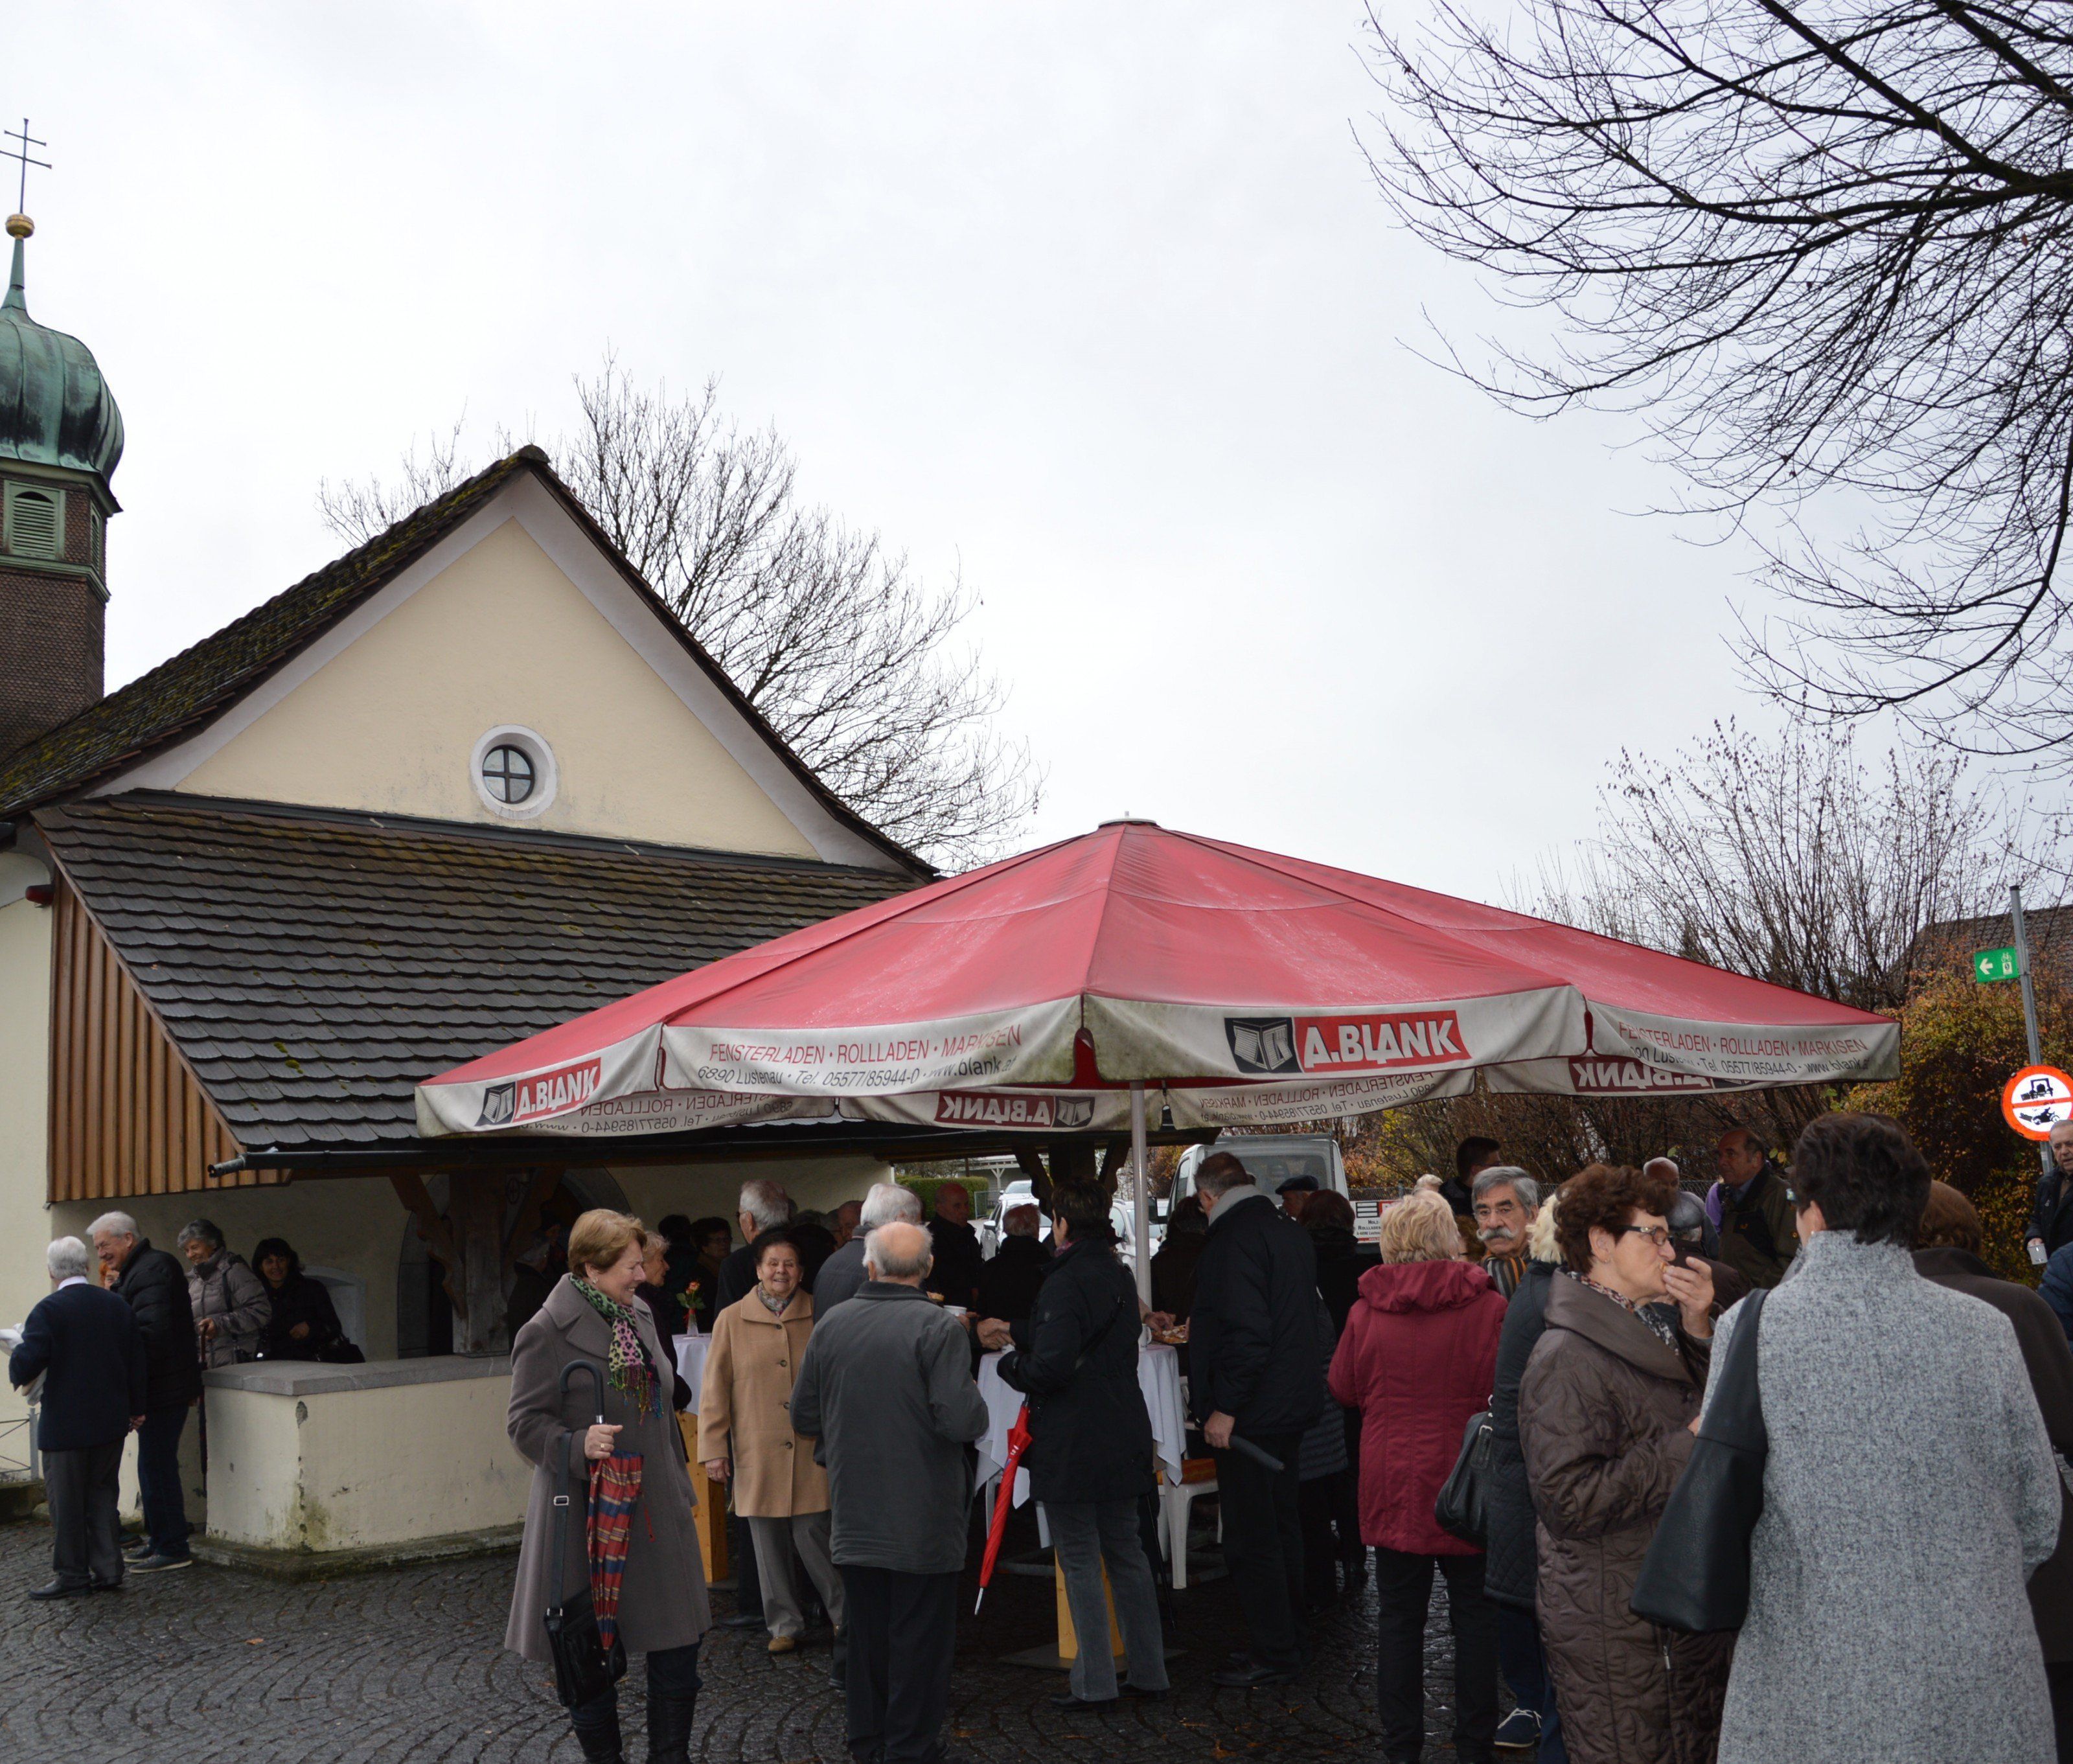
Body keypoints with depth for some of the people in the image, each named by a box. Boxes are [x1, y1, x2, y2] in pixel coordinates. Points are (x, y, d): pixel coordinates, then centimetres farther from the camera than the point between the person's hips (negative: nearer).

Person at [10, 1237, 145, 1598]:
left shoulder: (49, 1310, -15)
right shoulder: (117, 1306, 3)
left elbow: (25, 1367, -19)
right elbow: (136, 1362, 8)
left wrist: (16, 1357, 5)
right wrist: (136, 1408, 18)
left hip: (65, 1426, -5)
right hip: (111, 1423, 5)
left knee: (66, 1501, 6)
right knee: (101, 1495, 14)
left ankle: (72, 1575, 13)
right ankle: (107, 1571, 16)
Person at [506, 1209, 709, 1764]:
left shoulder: (640, 1316, 12)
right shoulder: (546, 1333, -11)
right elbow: (525, 1423, -12)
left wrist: (682, 1486, 20)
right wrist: (579, 1446, -29)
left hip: (656, 1509, 7)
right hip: (589, 1514, -6)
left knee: (678, 1641, 7)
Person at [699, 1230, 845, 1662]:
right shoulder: (732, 1320, 4)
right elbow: (716, 1389, 6)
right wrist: (714, 1447, 2)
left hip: (811, 1451, -1)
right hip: (756, 1452, 1)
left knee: (813, 1534, -4)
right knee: (768, 1543, 7)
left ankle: (844, 1614, 15)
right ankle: (785, 1623, 22)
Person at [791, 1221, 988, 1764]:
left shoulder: (830, 1325, 0)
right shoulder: (938, 1328, -15)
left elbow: (803, 1417, 7)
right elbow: (961, 1421, -23)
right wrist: (976, 1403, -1)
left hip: (855, 1514, 5)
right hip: (923, 1516, -5)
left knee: (865, 1634, 17)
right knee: (921, 1638, 6)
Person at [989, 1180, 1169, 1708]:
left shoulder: (1065, 1283, -19)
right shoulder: (1119, 1276, 9)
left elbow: (1051, 1364, -26)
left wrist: (1011, 1364, -5)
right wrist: (1012, 1329, 35)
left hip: (1071, 1446, -8)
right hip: (1122, 1440, 8)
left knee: (1080, 1562, 2)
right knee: (1126, 1554, 16)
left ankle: (1095, 1684, 7)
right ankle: (1149, 1672, 22)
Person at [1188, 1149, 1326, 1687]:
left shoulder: (1235, 1238, -19)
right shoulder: (1290, 1231, 11)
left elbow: (1247, 1332, -27)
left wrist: (1224, 1408, -22)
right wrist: (1201, 1328, 37)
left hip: (1251, 1413, -10)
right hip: (1294, 1403, 10)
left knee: (1251, 1540, -1)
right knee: (1283, 1526, 19)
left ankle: (1274, 1653, 6)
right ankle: (1289, 1637, 29)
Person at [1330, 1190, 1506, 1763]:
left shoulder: (1367, 1311, -5)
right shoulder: (1488, 1308, -11)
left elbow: (1344, 1388, 8)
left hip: (1391, 1485, 1)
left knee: (1398, 1615, 10)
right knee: (1474, 1616, 10)